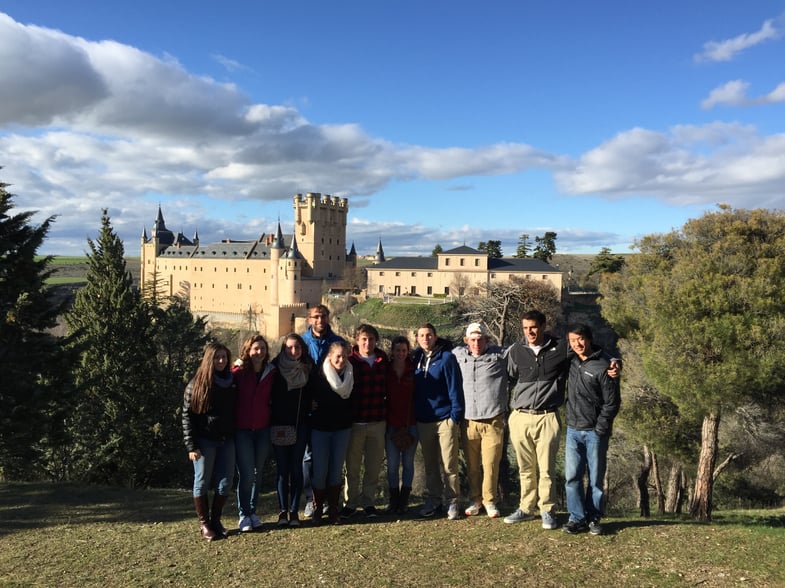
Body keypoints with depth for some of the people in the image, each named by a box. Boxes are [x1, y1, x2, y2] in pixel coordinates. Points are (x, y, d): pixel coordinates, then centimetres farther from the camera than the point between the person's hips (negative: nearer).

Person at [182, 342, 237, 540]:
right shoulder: (197, 384, -5)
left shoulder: (232, 382, 7)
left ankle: (216, 520, 21)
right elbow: (187, 415, -6)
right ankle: (204, 523, 17)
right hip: (205, 441, -4)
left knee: (226, 482, 5)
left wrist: (236, 437, 5)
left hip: (227, 440, 4)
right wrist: (191, 446, -11)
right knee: (202, 482, 4)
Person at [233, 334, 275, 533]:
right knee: (246, 474, -2)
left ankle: (253, 512, 25)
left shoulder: (271, 373, 3)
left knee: (258, 473, 10)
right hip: (242, 430, -3)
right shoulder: (238, 372, -6)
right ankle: (244, 515, 14)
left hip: (263, 429, 3)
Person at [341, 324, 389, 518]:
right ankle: (351, 502, 22)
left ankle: (368, 502, 25)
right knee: (352, 465, 7)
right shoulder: (350, 361, -5)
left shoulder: (383, 361, 5)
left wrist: (386, 411, 10)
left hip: (378, 422, 3)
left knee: (374, 466, 10)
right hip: (355, 421, -3)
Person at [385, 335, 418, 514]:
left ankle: (404, 501, 18)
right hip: (391, 424, 1)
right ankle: (393, 501, 16)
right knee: (392, 464, 4)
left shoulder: (413, 370, -1)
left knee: (408, 463, 7)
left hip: (411, 424, -1)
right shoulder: (385, 370, 2)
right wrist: (383, 419, 1)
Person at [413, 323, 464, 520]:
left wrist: (456, 416, -14)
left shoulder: (446, 358, -8)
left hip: (445, 419, -5)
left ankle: (452, 502, 13)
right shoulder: (416, 359, 8)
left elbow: (455, 388, -10)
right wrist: (413, 416, 10)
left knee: (449, 465, 1)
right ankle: (433, 501, 24)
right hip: (423, 421, 5)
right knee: (430, 465, 13)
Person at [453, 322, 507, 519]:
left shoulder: (499, 354, 0)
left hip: (493, 421, -2)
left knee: (491, 464, 0)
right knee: (471, 465, 10)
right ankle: (475, 500, 27)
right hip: (468, 421, 2)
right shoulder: (458, 354, 6)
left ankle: (489, 501, 19)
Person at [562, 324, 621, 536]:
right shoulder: (571, 363, 6)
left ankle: (594, 519, 19)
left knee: (595, 479, 6)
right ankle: (577, 518, 11)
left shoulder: (603, 367, -10)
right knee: (572, 477, 2)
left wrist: (600, 429, -12)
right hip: (573, 431, 5)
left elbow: (612, 402, -10)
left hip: (595, 432, -5)